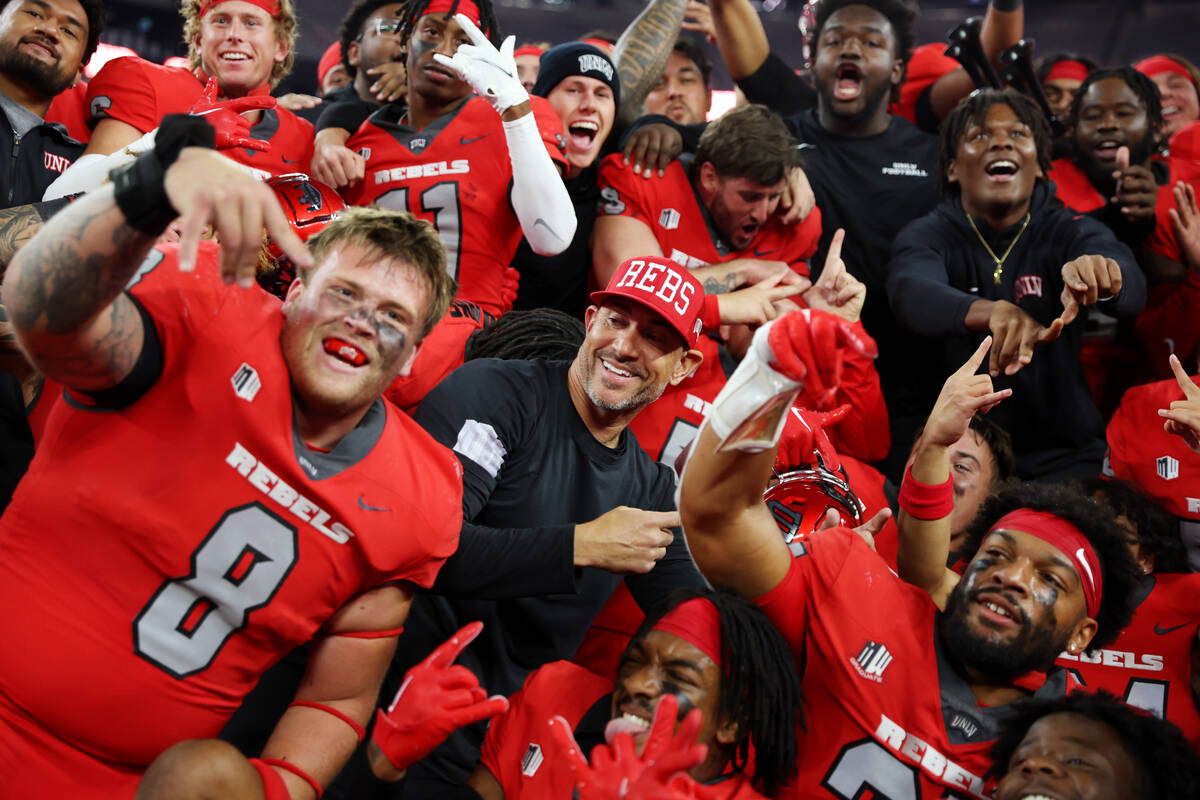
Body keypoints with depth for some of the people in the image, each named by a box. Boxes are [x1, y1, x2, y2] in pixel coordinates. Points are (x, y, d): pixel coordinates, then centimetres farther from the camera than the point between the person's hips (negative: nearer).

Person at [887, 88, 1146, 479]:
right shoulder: (927, 237, -3)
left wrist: (1105, 274, -47)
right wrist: (992, 312, -48)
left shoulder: (1069, 233, 0)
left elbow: (1133, 289, -21)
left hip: (1063, 455, 1)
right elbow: (911, 294, -26)